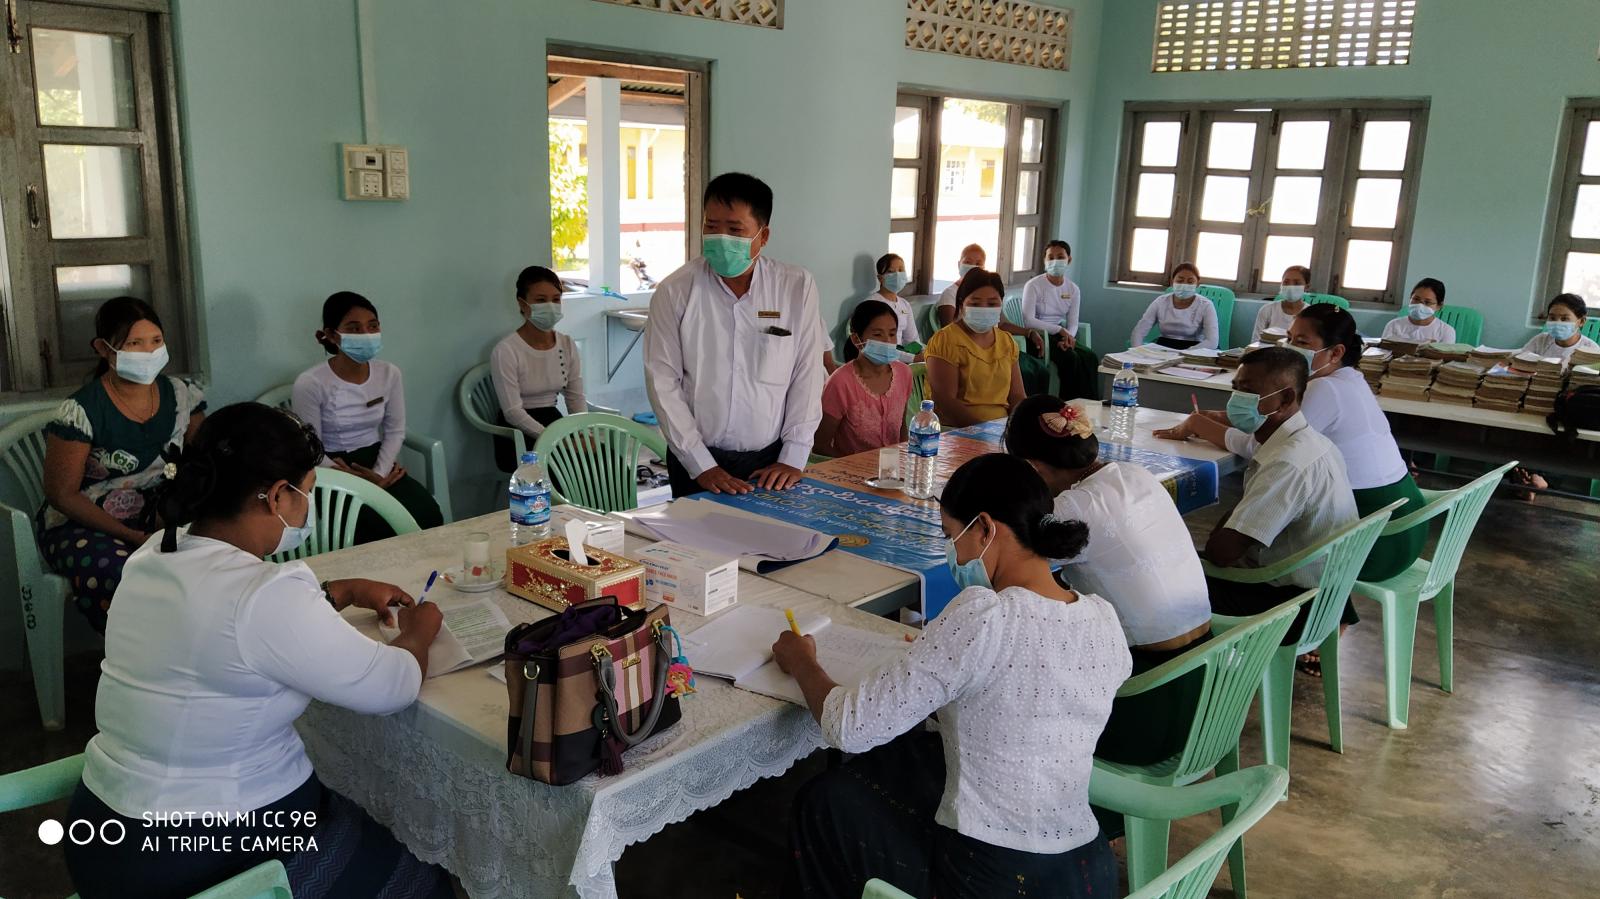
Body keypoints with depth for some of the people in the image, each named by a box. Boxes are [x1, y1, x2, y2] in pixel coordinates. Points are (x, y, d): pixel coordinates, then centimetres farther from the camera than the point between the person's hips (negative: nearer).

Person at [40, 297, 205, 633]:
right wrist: (134, 538, -19)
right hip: (83, 523, -4)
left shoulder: (181, 395, 1)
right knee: (117, 573, -37)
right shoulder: (82, 411, -13)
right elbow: (62, 494, -11)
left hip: (156, 516, 4)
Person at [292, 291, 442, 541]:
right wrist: (358, 481, -19)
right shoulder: (310, 383, -15)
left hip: (376, 461, 4)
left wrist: (379, 474, -11)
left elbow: (395, 431, 5)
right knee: (381, 529, -27)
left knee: (428, 516, -19)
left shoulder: (389, 373, -1)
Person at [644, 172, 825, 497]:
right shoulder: (675, 291, -7)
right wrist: (701, 466, -12)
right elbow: (663, 382, -7)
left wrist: (793, 458, -6)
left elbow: (807, 375, -1)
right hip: (697, 461, -1)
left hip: (771, 460, 1)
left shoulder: (798, 287, -3)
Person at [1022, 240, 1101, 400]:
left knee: (1089, 357, -22)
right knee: (1071, 357, -30)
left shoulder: (1073, 289, 9)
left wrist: (1068, 337, -19)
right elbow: (1028, 320, -17)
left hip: (1061, 336, 5)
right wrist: (1060, 330, -22)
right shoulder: (1033, 285, -7)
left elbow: (1073, 323, 5)